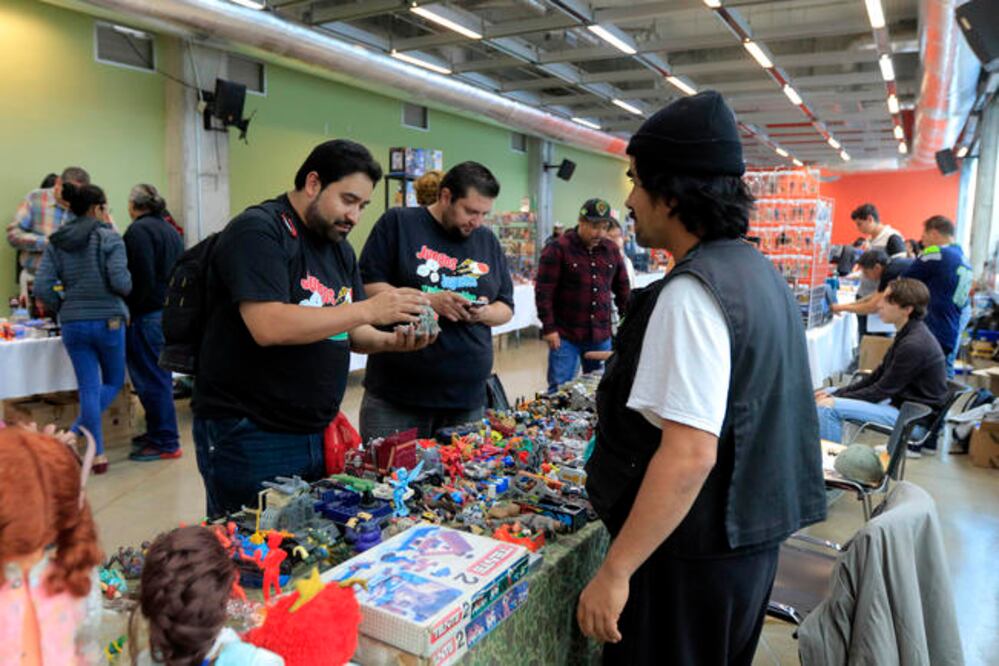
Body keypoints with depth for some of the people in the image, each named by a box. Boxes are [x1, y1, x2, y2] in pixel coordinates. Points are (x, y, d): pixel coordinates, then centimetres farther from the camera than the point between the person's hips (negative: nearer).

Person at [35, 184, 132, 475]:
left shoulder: (55, 243, 6)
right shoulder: (109, 238, -8)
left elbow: (42, 288, -2)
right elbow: (120, 282, -17)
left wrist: (64, 307, 13)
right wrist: (126, 284, 5)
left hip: (72, 323, 4)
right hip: (108, 320, -4)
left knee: (89, 388, 9)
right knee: (114, 382, 16)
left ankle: (98, 454, 12)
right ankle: (74, 433, -2)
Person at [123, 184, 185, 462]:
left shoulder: (139, 230, -11)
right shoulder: (170, 230, 17)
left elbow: (142, 279, -19)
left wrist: (129, 309, -12)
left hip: (148, 315, -9)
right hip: (171, 312, 9)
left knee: (151, 379, -4)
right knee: (160, 377, 17)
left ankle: (166, 443, -1)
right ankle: (157, 431, 27)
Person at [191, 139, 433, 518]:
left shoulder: (340, 248, 12)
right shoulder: (258, 231, -13)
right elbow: (269, 327, -27)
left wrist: (389, 341, -7)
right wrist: (368, 309, -25)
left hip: (318, 432, 8)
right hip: (248, 436, -7)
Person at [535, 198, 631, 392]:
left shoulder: (612, 250, 9)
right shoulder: (558, 249, -8)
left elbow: (622, 288, 17)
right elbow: (544, 292, -10)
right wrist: (549, 328, -13)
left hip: (601, 336, 5)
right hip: (565, 336, -5)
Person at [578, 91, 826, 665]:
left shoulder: (691, 293, -24)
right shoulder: (759, 269, 6)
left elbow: (689, 455, -30)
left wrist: (615, 571, -25)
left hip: (697, 553, -9)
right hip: (753, 532, 9)